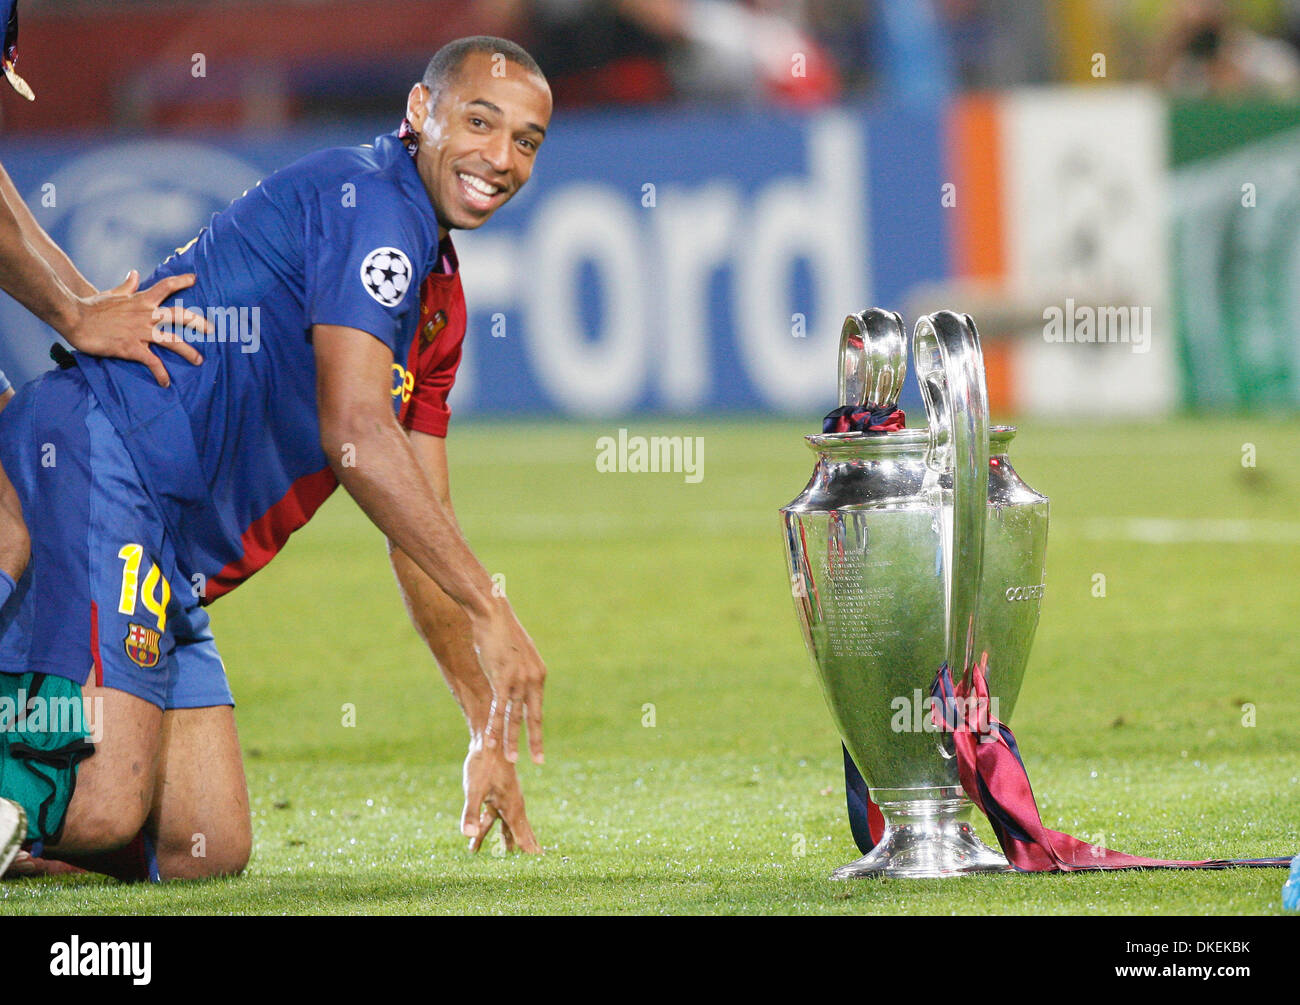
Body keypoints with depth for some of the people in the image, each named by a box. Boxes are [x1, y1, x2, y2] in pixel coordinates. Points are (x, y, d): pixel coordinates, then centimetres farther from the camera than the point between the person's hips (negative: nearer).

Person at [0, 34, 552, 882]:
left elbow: (422, 535, 25)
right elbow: (353, 432, -18)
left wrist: (490, 733, 20)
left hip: (171, 565, 10)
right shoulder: (371, 200, -8)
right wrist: (490, 609, -16)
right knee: (103, 809, -25)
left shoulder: (439, 303, 22)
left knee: (211, 851, 4)